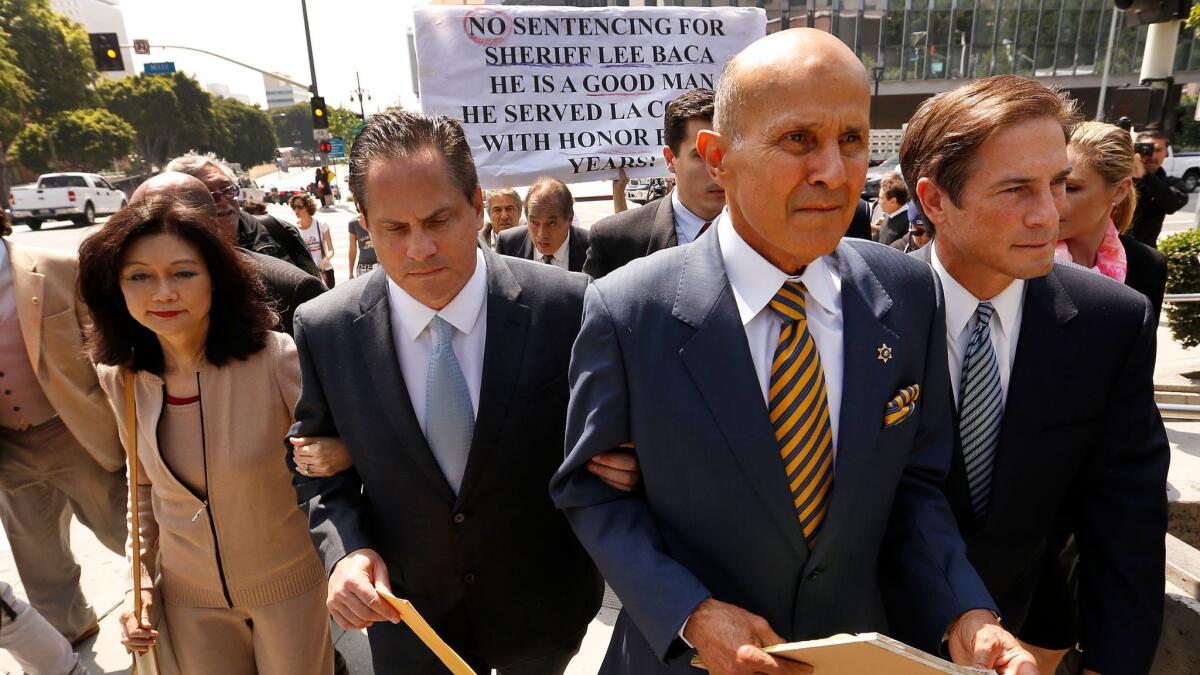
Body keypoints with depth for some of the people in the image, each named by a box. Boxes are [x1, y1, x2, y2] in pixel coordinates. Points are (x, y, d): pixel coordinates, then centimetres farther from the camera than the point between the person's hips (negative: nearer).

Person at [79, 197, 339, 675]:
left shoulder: (277, 359, -23)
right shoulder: (122, 379, -7)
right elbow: (145, 486, 8)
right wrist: (141, 581, 6)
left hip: (289, 584, -3)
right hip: (189, 596, 4)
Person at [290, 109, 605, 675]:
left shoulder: (565, 305, -20)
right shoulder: (325, 330, -15)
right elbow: (318, 464, -2)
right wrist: (344, 549, -18)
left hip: (545, 601, 0)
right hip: (407, 612, 1)